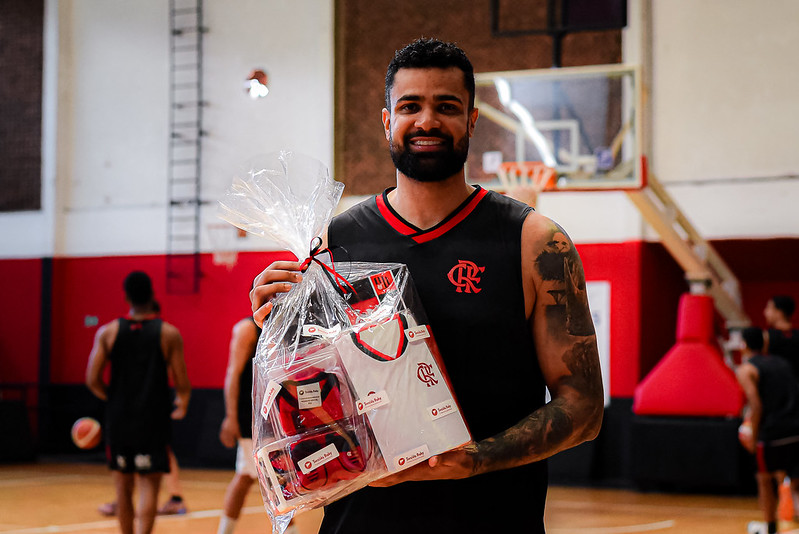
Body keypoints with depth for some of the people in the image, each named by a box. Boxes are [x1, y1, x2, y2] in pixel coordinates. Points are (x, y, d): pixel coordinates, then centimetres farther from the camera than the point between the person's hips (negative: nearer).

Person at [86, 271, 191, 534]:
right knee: (149, 484, -2)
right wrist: (181, 405, 15)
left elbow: (92, 380, -4)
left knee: (124, 488, 15)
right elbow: (182, 384, -6)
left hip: (118, 418, 2)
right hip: (154, 421, -2)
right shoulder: (169, 334, -5)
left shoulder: (108, 332, 0)